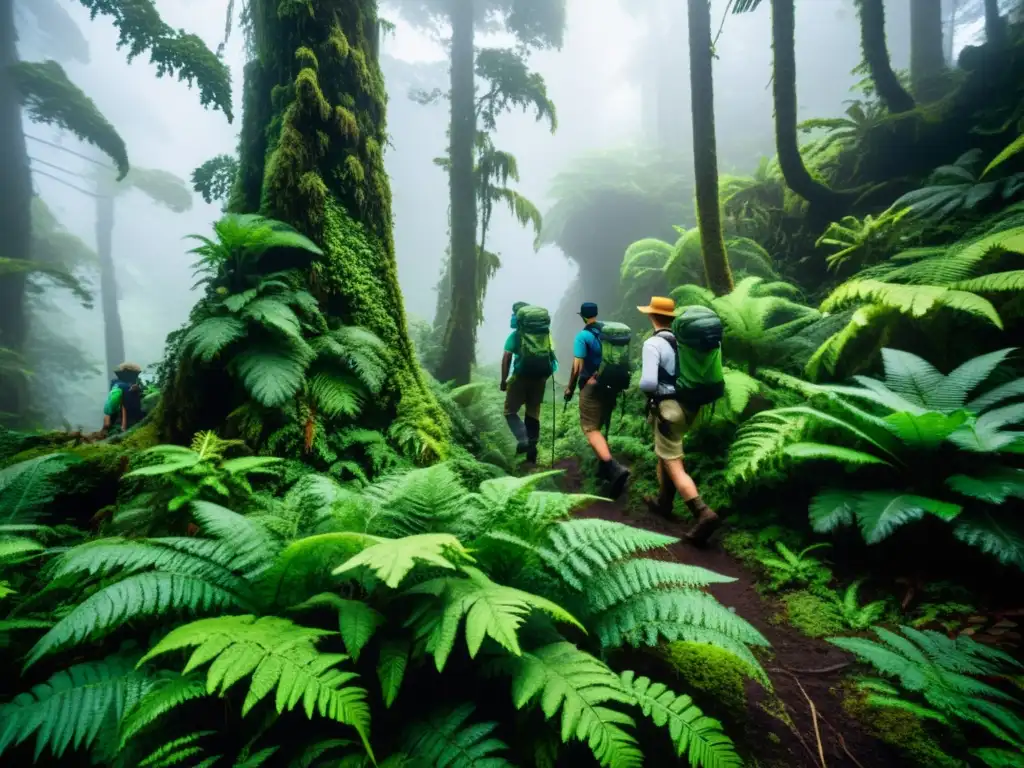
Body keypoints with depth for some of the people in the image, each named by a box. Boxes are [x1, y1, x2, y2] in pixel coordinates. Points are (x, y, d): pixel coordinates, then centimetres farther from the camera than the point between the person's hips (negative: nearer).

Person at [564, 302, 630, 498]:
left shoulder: (583, 336, -9)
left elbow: (577, 366, -12)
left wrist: (570, 388, -1)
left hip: (592, 386, -7)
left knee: (590, 428, -8)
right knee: (599, 426, 19)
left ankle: (615, 469, -27)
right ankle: (604, 468, 23)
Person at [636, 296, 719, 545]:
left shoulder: (653, 344, -15)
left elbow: (649, 382, -25)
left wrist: (644, 389, -3)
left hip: (667, 408, -8)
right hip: (687, 405, 8)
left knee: (675, 467, -3)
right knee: (665, 455, 25)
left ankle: (703, 513, -14)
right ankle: (663, 502, 37)